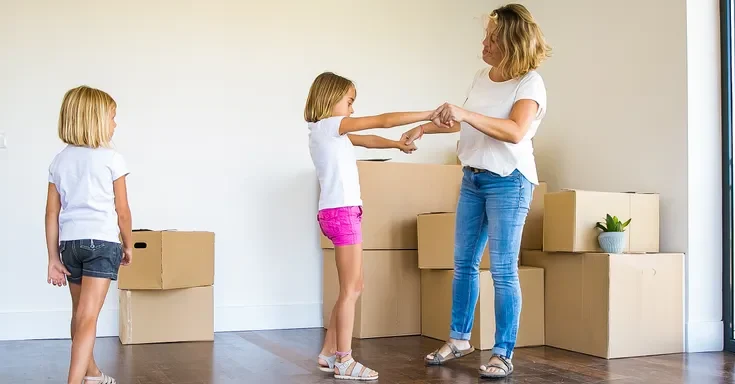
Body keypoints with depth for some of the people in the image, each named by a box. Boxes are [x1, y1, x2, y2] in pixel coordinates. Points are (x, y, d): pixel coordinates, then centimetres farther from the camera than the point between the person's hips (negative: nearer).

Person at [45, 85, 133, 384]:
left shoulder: (60, 161, 8)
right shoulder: (111, 159, -5)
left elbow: (52, 212, 5)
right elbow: (122, 211, -2)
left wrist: (53, 258, 8)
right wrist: (128, 245, 12)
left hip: (70, 242, 6)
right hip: (103, 241, -5)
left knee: (80, 314, 20)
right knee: (88, 317, -10)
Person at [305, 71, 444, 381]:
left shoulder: (330, 131, 16)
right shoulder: (330, 125, -10)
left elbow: (367, 141, 28)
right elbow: (383, 121, -12)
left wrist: (396, 144, 17)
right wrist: (430, 115, -8)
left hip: (340, 213, 10)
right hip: (341, 213, -10)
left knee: (353, 287, 12)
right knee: (351, 289, -5)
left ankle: (329, 353, 17)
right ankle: (344, 361, 1)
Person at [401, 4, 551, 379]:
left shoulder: (530, 82, -11)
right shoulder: (482, 77, 10)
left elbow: (515, 131, -28)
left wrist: (466, 114, -34)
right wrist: (425, 127, 22)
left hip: (508, 181, -7)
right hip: (472, 177, 7)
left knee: (503, 270, -6)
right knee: (464, 263, 11)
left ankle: (503, 355, 3)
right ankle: (459, 338, 25)